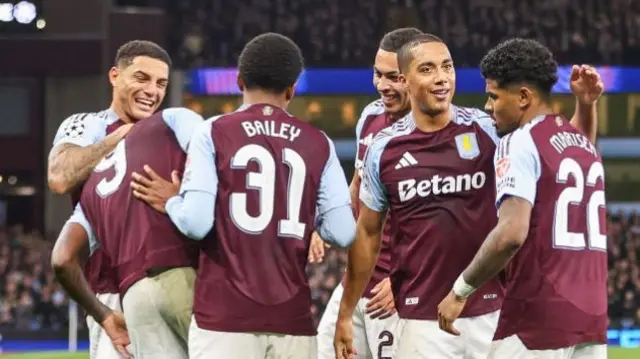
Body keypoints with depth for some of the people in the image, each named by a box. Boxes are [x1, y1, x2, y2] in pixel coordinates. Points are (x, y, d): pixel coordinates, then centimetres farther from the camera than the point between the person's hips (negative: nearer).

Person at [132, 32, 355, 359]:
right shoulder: (318, 144, 7)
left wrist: (171, 202, 12)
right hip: (293, 319, 2)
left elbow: (196, 223, -9)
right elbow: (342, 233, 1)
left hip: (226, 317, -2)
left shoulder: (214, 134, 0)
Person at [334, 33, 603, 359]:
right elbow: (368, 233, 11)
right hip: (423, 319, 0)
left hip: (491, 313, 0)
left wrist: (585, 103, -15)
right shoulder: (384, 150, 2)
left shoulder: (488, 131, -1)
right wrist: (346, 314, 12)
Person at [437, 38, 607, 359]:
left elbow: (511, 233, -20)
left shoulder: (520, 143, -8)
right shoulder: (586, 144, 18)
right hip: (592, 315, 8)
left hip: (537, 319, -8)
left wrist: (461, 291, -12)